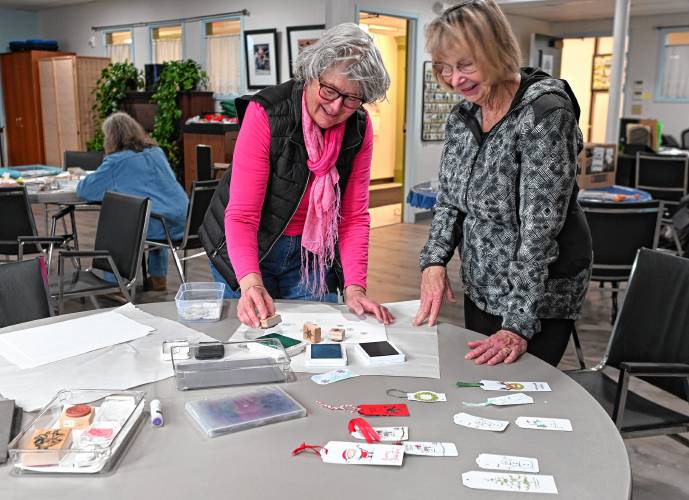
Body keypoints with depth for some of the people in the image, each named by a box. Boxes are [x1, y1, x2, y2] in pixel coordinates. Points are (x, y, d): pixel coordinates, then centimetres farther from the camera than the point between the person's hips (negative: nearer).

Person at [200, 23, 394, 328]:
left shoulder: (359, 127, -10)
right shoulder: (267, 112, -23)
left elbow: (354, 217, -8)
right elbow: (242, 215, -26)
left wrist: (354, 286, -20)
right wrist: (251, 282, -41)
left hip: (311, 255, 3)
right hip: (249, 248, -3)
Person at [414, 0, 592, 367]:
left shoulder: (545, 112, -22)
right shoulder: (462, 116, 1)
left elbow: (540, 227, -25)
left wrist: (518, 326, -26)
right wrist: (434, 261, -10)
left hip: (540, 292, -7)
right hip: (480, 288, 7)